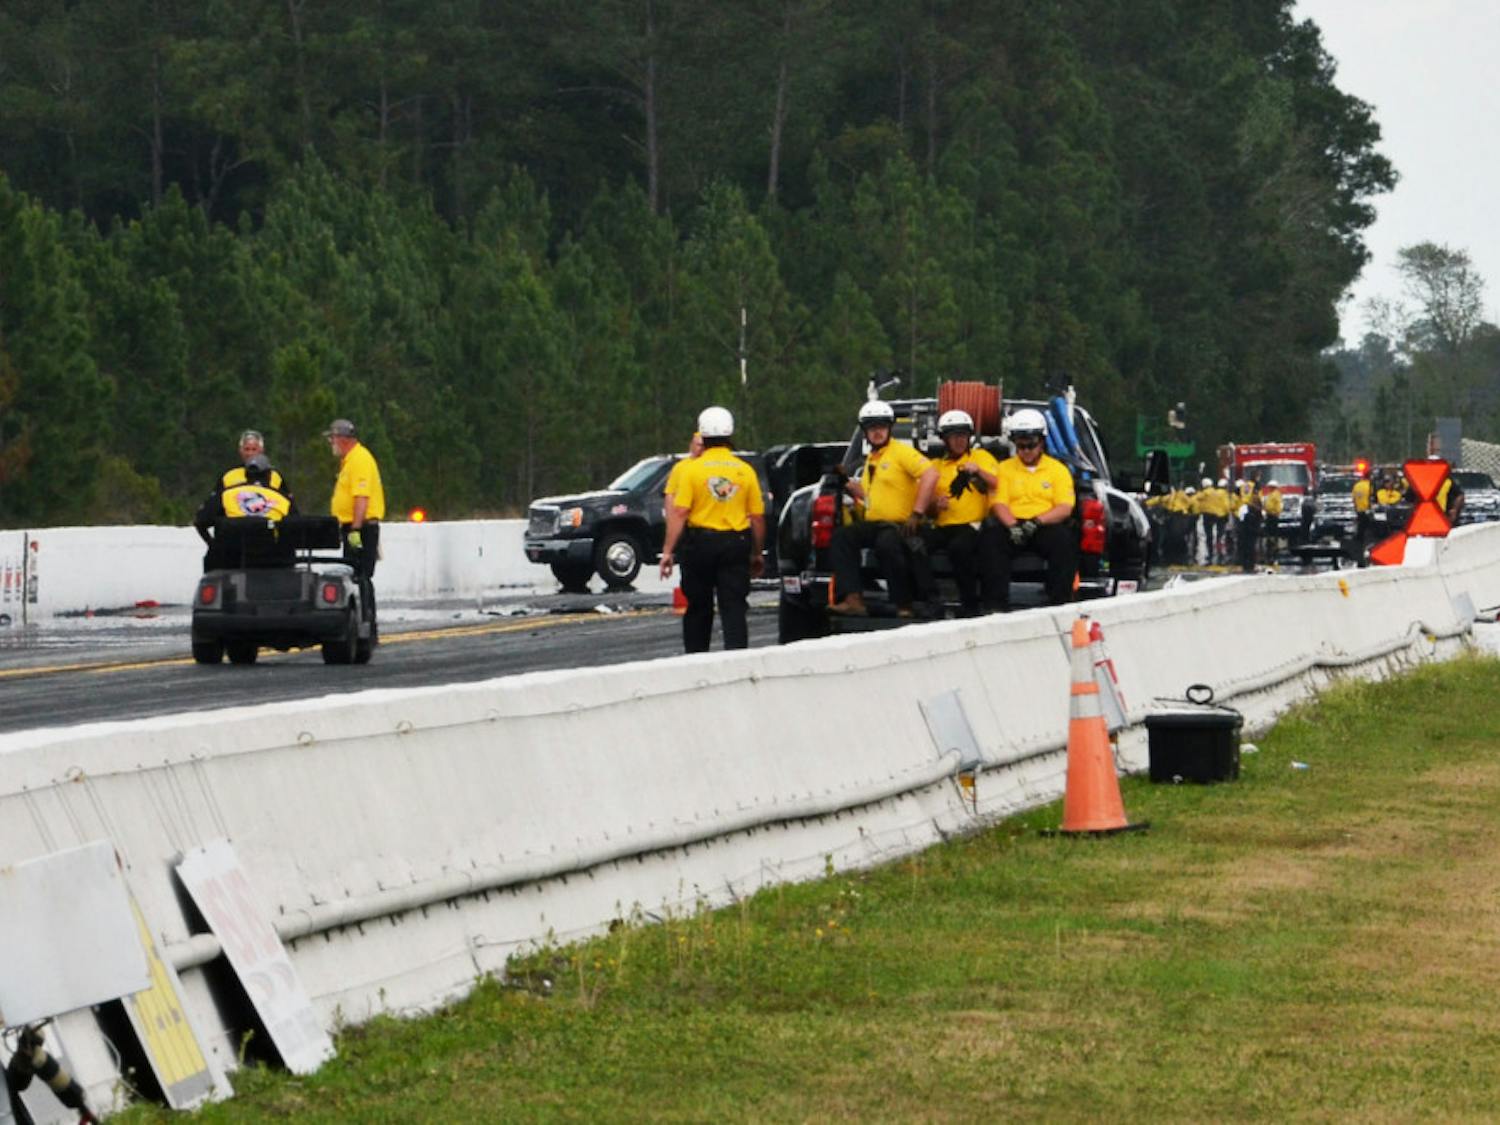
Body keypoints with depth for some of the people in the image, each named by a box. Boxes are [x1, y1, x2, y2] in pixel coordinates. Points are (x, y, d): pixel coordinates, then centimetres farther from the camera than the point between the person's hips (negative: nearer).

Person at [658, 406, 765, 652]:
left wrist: (668, 550, -8)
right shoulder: (745, 471, 1)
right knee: (734, 608, -1)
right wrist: (757, 554, 13)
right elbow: (757, 517, 3)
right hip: (736, 543, 1)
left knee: (699, 608, 12)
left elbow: (679, 513, -10)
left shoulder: (692, 469, -5)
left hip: (700, 542, -1)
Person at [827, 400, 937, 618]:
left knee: (887, 544, -38)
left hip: (899, 524, -8)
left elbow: (931, 475, -17)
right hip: (873, 524, 8)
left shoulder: (901, 451, -4)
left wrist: (916, 514, -20)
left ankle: (905, 605, -26)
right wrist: (848, 484, 14)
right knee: (841, 537, -17)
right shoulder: (871, 458, 23)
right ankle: (852, 598, -28)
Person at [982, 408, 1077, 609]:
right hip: (1011, 526, 1)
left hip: (1046, 526, -1)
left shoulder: (1058, 470, 14)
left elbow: (1065, 508, 2)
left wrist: (1037, 522, -15)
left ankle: (1059, 604, -31)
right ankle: (998, 604, -33)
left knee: (1064, 540, -34)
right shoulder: (1004, 469, 17)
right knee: (993, 538, -32)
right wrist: (1013, 526, -17)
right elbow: (999, 504, 4)